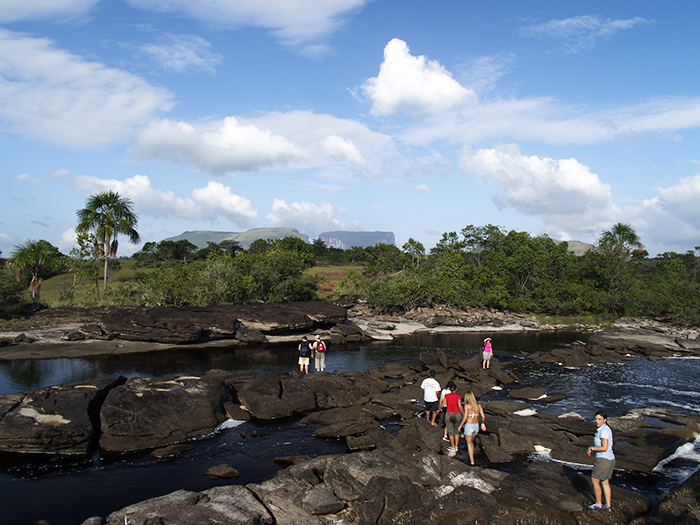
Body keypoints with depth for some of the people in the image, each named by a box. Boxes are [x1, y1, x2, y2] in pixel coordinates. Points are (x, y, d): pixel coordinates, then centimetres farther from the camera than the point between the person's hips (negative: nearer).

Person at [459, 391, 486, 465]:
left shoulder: (467, 406, -14)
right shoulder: (479, 405, -1)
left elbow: (465, 418, -16)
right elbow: (483, 416, -3)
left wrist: (460, 426, -4)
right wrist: (483, 423, 13)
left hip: (469, 426, -5)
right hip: (476, 426, 5)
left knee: (469, 443, 10)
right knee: (471, 442, 25)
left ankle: (472, 462, 8)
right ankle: (471, 458, 29)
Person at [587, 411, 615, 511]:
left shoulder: (604, 430, -20)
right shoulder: (604, 429, 10)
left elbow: (604, 448, -25)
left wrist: (592, 448, -12)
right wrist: (593, 449, 8)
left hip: (603, 460, -9)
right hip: (610, 459, 9)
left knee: (595, 480, 5)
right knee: (605, 483, 17)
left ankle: (598, 504, 17)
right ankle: (608, 505, 25)